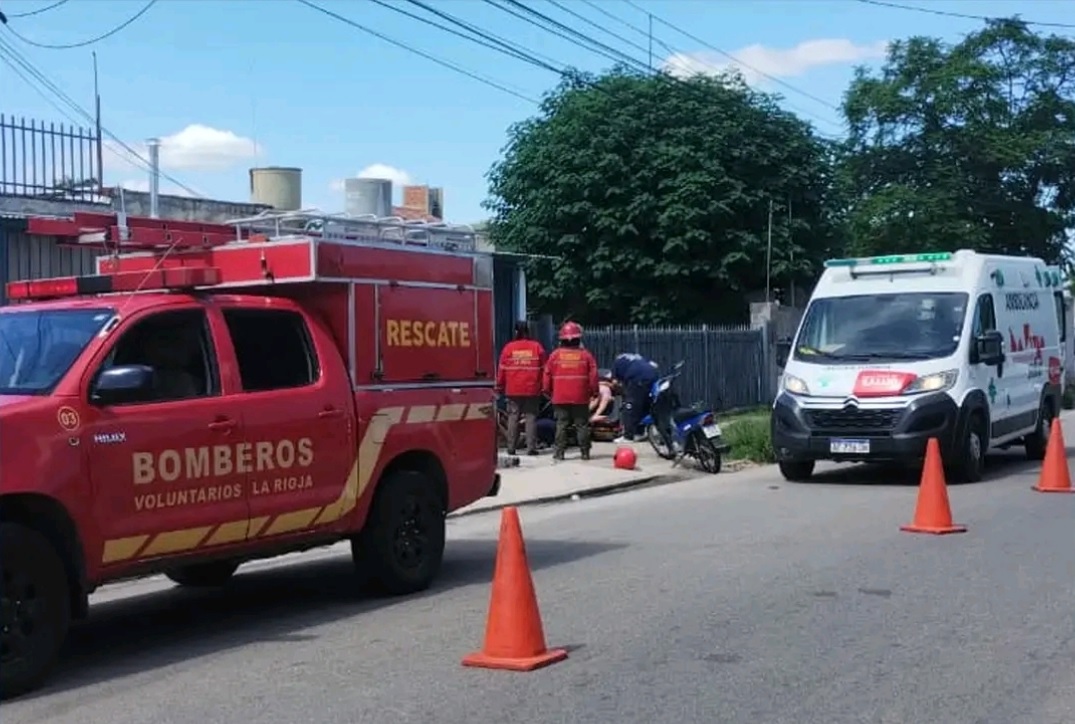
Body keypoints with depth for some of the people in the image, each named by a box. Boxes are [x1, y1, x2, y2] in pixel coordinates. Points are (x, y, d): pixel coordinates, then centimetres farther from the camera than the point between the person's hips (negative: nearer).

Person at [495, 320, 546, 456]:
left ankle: (511, 448, 5)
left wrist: (499, 387, 11)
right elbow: (544, 369, 2)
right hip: (532, 390, 0)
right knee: (531, 417, 2)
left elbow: (502, 369, 1)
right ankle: (531, 448, -2)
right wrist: (544, 387, 11)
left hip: (513, 390, 0)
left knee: (513, 418, 5)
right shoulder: (537, 347, 0)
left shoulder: (509, 347, -1)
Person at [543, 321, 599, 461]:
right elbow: (593, 375, -1)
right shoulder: (585, 355, -2)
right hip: (580, 397, 0)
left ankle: (559, 452, 0)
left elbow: (548, 374, 2)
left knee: (561, 424, 4)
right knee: (582, 425, 6)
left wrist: (548, 391, 15)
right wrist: (594, 391, 12)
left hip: (560, 397, 0)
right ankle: (585, 452, 7)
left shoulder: (555, 354, -1)